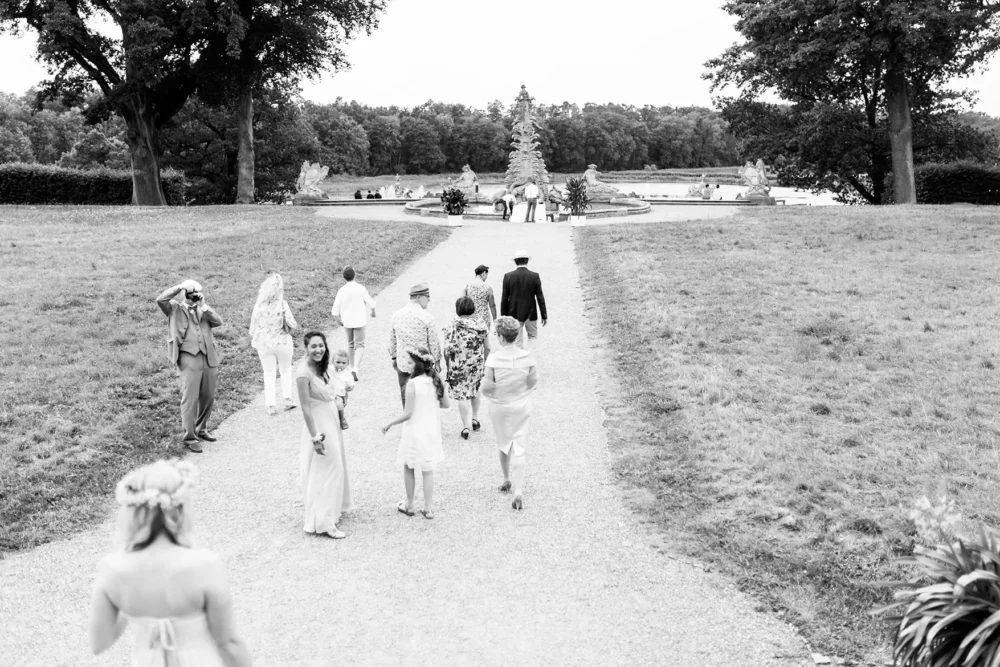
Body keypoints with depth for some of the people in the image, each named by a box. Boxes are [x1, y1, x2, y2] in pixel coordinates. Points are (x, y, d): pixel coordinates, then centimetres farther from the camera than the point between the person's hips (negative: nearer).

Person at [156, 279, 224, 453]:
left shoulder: (203, 309, 15)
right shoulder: (175, 308, 4)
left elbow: (218, 322, 0)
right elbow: (160, 299, -15)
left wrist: (204, 307, -8)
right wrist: (180, 287, -15)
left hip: (209, 357, 5)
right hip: (189, 358, -5)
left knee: (208, 397, 14)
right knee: (190, 398, -8)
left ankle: (201, 430, 32)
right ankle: (189, 438, -2)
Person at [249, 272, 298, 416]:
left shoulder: (258, 305, -7)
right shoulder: (282, 304, -16)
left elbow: (253, 326, 1)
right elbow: (291, 325, -14)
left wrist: (254, 342, 14)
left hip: (264, 343, 2)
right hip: (282, 341, -2)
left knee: (269, 374, 11)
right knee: (286, 370, 19)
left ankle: (271, 405, 9)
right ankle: (287, 399, 15)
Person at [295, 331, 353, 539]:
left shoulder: (321, 366, 2)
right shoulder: (304, 372, -23)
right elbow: (305, 407, -22)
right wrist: (315, 438, -22)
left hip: (332, 421, 9)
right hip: (319, 425, -9)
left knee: (336, 467, 20)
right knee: (326, 472, -3)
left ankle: (332, 511, 38)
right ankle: (322, 523, 6)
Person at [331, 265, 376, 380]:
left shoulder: (341, 291, -8)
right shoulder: (360, 288, -14)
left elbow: (335, 310, -5)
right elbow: (370, 302, -4)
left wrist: (337, 320, 14)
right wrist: (373, 311, 18)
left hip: (347, 321, 3)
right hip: (359, 320, -3)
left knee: (350, 344, 21)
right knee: (359, 345, 0)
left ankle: (353, 366, 30)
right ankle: (355, 368, -18)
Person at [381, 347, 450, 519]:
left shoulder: (412, 384, -21)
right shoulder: (437, 381, -5)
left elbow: (407, 413, -18)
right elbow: (446, 404, 5)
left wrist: (389, 424, -5)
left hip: (414, 432, -5)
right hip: (432, 431, 5)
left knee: (409, 468, 15)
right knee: (428, 470, 13)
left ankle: (409, 505, 25)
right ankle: (428, 508, 17)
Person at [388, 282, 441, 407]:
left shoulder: (397, 315, 0)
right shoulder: (426, 317, -15)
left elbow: (392, 339, 9)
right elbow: (433, 342, -9)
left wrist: (393, 357, 21)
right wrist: (437, 361, 4)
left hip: (403, 364, 4)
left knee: (406, 396, 13)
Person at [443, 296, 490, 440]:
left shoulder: (451, 327, -13)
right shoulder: (481, 327, -6)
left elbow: (447, 350, -14)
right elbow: (487, 348, 0)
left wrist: (448, 366, -2)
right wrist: (483, 362, 15)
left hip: (458, 367, -3)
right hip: (477, 366, 3)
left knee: (462, 396, 7)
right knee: (475, 391, 26)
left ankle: (466, 427, 10)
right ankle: (475, 419, 37)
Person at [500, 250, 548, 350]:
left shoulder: (508, 276, -7)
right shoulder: (534, 276, -9)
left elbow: (504, 299, -3)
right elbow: (540, 297, -6)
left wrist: (503, 316, 6)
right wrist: (544, 316, 2)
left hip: (514, 314, 1)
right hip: (530, 313, -1)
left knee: (518, 341, 8)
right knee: (533, 337, 15)